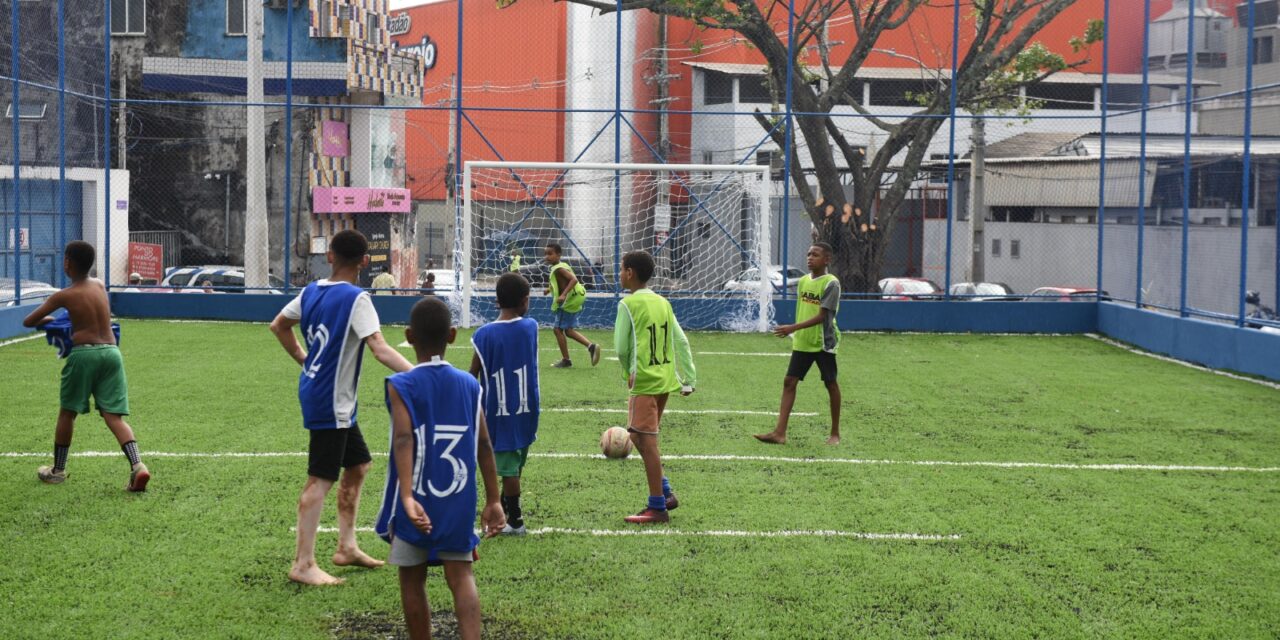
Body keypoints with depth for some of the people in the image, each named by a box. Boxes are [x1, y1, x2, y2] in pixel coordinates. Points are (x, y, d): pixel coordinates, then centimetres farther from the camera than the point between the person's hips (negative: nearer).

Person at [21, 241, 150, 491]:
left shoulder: (64, 296, -3)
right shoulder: (100, 285, 11)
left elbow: (27, 322, 5)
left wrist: (47, 320, 24)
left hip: (84, 353, -4)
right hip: (111, 352, 4)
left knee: (67, 412, 14)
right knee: (114, 416, -1)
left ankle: (58, 470, 24)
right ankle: (137, 465, -20)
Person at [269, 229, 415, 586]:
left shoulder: (311, 291, 7)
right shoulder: (356, 299, -17)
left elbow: (279, 326, 20)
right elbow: (380, 350, -26)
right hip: (331, 402, -9)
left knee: (357, 465, 19)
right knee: (320, 481, -5)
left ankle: (346, 546, 26)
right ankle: (303, 565, 0)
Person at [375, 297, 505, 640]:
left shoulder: (401, 385, -8)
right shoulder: (469, 385, 2)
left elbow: (404, 440, -22)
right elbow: (484, 446, 3)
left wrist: (407, 497, -31)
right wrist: (493, 501, 9)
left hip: (418, 503, -2)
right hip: (459, 504, 2)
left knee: (412, 580, 14)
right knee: (461, 576, 5)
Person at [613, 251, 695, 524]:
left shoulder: (628, 304, -10)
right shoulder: (663, 302, 10)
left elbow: (621, 348, -11)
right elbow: (681, 342, 8)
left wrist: (629, 373, 8)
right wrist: (689, 379, 11)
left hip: (644, 382, -8)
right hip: (665, 380, 8)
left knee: (647, 442, -2)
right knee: (640, 437, 20)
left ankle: (658, 507, 1)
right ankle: (665, 492, 20)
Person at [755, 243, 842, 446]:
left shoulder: (831, 283, -13)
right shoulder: (803, 281, 8)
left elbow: (821, 316, -19)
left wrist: (793, 328, -25)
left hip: (823, 343, -6)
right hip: (802, 342, 6)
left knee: (831, 384, 5)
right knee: (789, 381, -2)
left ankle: (835, 433, 17)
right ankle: (780, 433, -4)